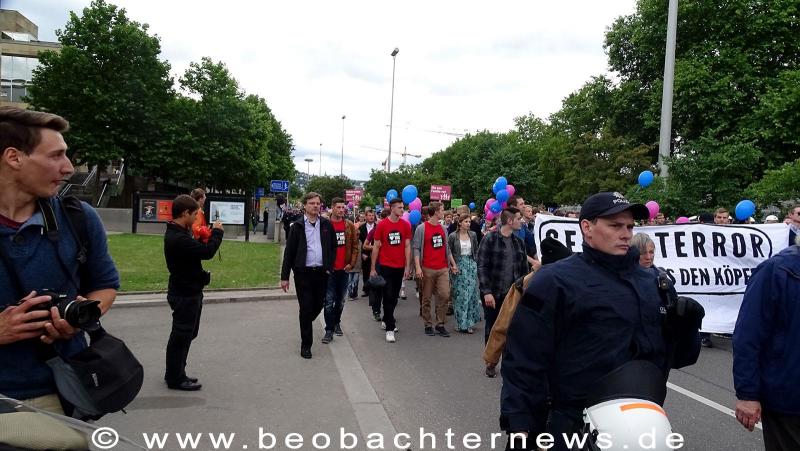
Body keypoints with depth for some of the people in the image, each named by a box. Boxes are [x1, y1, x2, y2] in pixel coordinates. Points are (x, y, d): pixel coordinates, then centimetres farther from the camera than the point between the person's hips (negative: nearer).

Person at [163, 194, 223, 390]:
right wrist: (217, 232, -12)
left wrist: (211, 234, -2)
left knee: (187, 334, 20)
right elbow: (207, 251, -28)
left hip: (188, 291, 11)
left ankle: (176, 373, 33)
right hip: (185, 295, -11)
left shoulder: (177, 234, 9)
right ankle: (175, 378, 14)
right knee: (181, 336, 2)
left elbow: (196, 248, 11)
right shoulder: (177, 238, -26)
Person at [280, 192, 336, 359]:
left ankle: (305, 325, 42)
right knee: (306, 308, 0)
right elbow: (289, 252, -1)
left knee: (318, 305, 11)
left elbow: (333, 247, 13)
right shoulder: (297, 226, -2)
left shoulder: (326, 225, 5)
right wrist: (284, 276, -3)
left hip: (321, 272, 3)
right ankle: (306, 344, 11)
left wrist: (329, 267, 2)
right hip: (303, 273, -3)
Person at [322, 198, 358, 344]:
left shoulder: (350, 226, 4)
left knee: (340, 300, 15)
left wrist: (351, 263, -1)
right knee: (329, 301, -3)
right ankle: (329, 330, 4)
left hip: (344, 269, 4)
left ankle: (337, 322, 32)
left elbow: (355, 245, 7)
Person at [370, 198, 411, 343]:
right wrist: (373, 268, -2)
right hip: (385, 266, -4)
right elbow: (376, 247, -2)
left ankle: (386, 320, 35)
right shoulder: (381, 225, -6)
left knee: (395, 297, 15)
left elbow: (407, 246, 3)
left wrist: (407, 267, -1)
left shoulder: (406, 225, 1)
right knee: (388, 297, -4)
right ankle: (390, 329, 0)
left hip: (400, 267, 4)